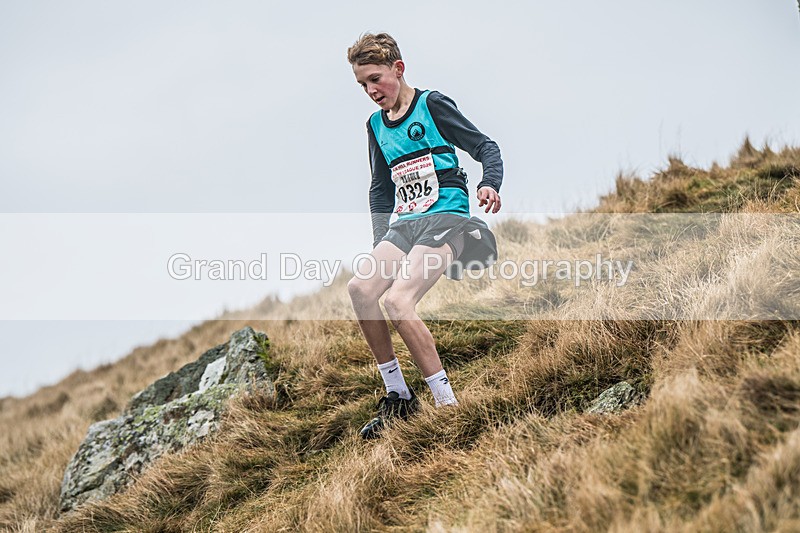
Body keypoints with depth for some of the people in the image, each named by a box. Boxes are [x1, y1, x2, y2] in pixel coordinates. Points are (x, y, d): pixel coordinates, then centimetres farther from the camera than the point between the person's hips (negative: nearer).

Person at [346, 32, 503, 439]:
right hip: (404, 222, 6)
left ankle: (447, 405, -20)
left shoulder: (432, 105, -1)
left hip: (446, 216, -6)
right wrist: (380, 241, 16)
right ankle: (398, 397, -11)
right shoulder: (376, 125, 18)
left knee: (398, 300, -28)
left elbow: (485, 147, 1)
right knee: (360, 287, -22)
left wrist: (489, 185, -18)